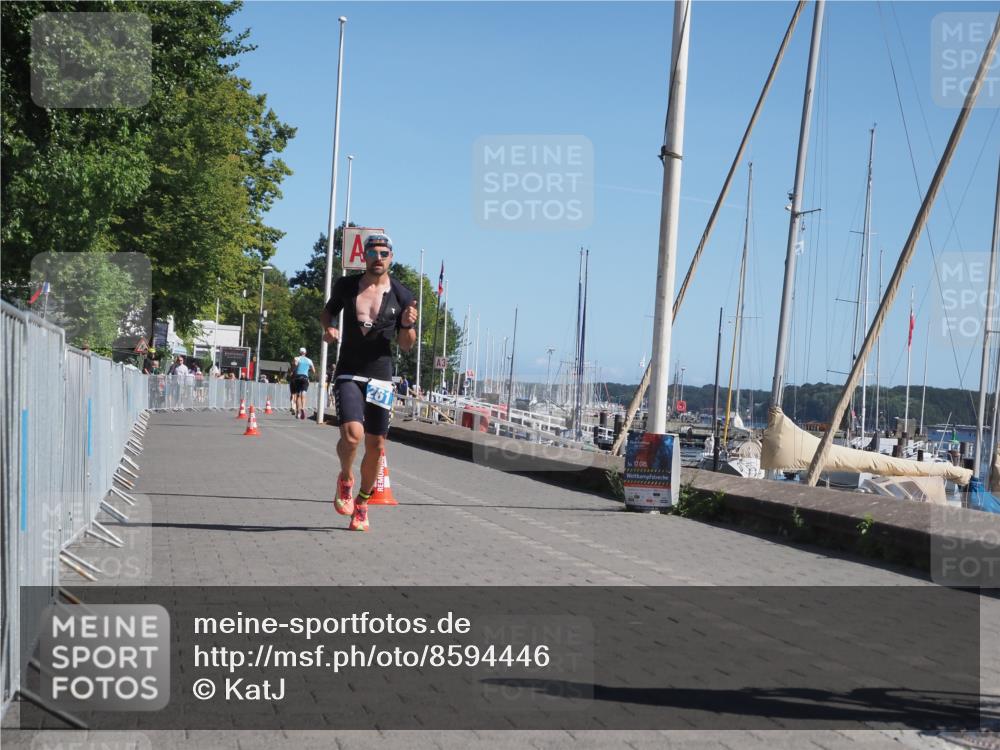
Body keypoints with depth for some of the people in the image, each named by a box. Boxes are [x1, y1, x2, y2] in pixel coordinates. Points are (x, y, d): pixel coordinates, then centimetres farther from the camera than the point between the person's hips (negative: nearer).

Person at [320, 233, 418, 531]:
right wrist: (328, 328, -2)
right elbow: (329, 310, 20)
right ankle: (345, 479, 9)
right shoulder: (345, 286, 1)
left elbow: (406, 346, 6)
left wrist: (408, 325, -15)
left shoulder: (402, 296, 0)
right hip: (348, 375, -1)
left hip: (381, 378, 1)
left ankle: (361, 503, 28)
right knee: (352, 434, -23)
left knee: (376, 446, 5)